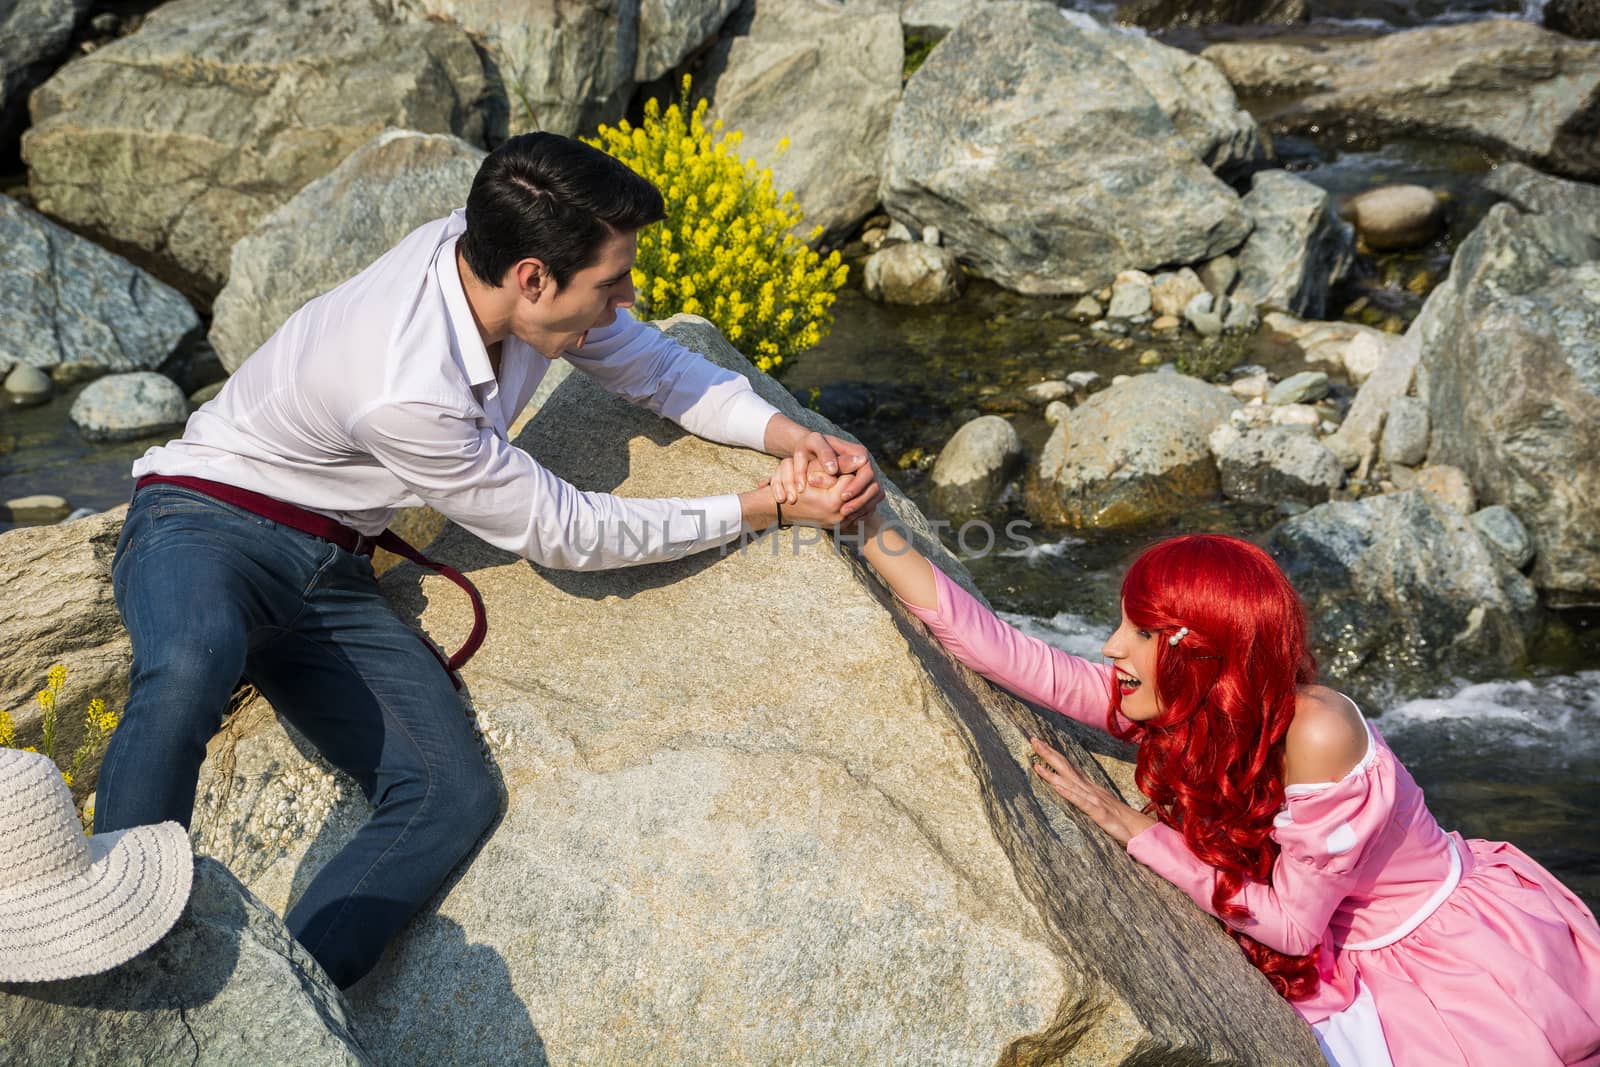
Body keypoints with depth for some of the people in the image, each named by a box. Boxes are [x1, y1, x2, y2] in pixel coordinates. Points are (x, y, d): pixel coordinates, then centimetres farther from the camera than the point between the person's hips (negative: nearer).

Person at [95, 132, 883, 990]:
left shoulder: (498, 253, -10)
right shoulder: (404, 392, -33)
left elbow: (654, 367, 6)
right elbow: (565, 534, -20)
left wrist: (785, 433, -10)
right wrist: (771, 508, -17)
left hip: (329, 575, 7)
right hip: (205, 529, -7)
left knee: (451, 798, -17)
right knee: (190, 674, -42)